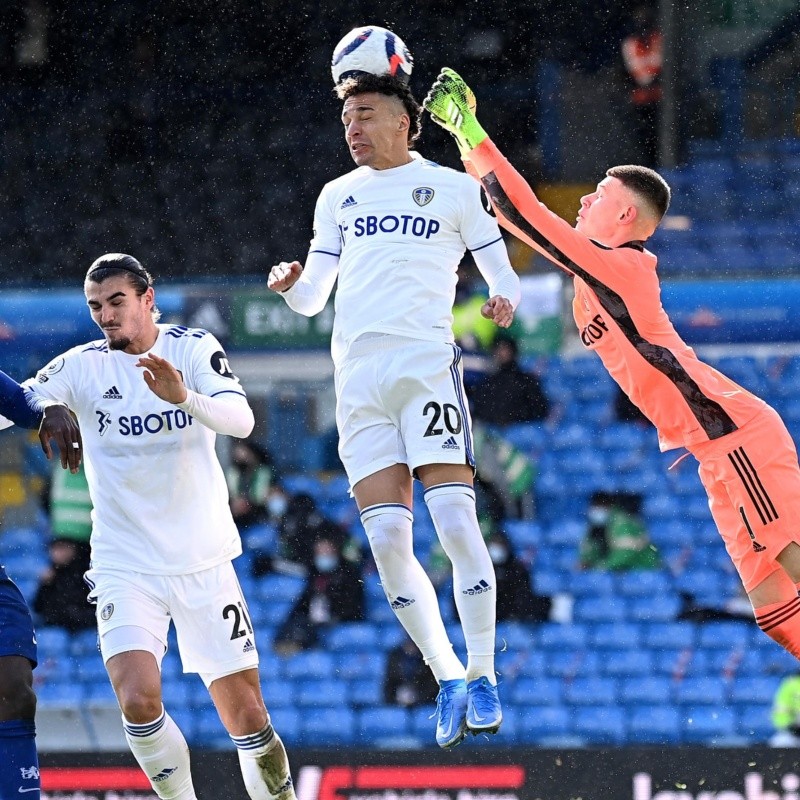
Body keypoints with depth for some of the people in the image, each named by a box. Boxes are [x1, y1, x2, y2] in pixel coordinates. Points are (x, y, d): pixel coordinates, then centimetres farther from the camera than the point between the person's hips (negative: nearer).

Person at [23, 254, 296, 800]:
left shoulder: (193, 349, -3)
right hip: (125, 567, 0)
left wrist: (185, 397, -36)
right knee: (138, 700, -21)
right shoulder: (81, 367, -1)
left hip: (204, 564, 0)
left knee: (247, 717, 0)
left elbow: (241, 419, -18)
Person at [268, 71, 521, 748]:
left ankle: (482, 677, -8)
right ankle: (447, 678, 8)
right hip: (358, 375, 4)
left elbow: (503, 275, 10)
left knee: (455, 520, -17)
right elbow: (313, 297, 21)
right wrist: (292, 284, -2)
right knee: (387, 539, -4)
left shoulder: (454, 189, 9)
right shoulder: (339, 197, 21)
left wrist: (504, 301, -13)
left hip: (427, 362, -4)